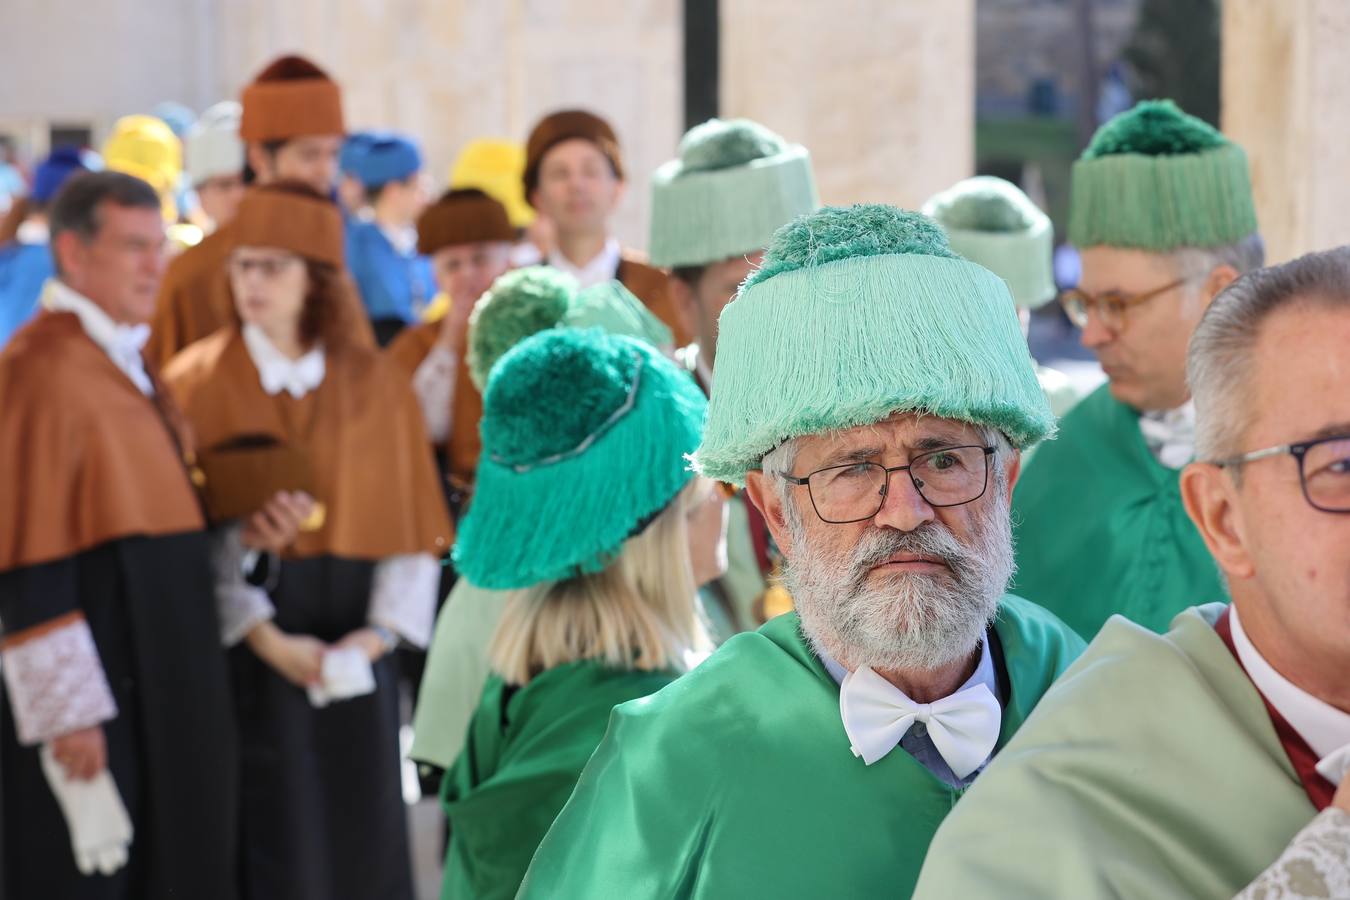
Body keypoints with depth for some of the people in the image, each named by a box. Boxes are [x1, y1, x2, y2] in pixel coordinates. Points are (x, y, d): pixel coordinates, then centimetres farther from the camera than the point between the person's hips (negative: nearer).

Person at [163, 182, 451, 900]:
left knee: (361, 840, 4)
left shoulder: (377, 388, 5)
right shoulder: (195, 385, -2)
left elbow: (412, 525, 4)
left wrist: (380, 632, -10)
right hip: (245, 654, -2)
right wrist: (266, 639, -14)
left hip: (353, 655, 2)